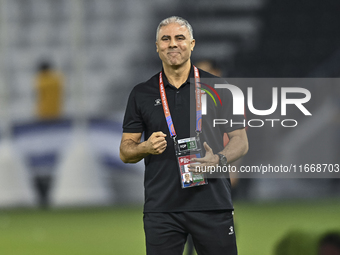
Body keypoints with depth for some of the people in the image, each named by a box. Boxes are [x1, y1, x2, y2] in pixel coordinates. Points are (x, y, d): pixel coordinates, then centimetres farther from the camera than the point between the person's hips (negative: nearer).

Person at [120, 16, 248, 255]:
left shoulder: (217, 88, 7)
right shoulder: (142, 94, 9)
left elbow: (240, 141, 7)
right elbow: (125, 151, 10)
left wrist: (218, 159, -13)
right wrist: (146, 147, -12)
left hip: (212, 204, -1)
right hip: (161, 206, 1)